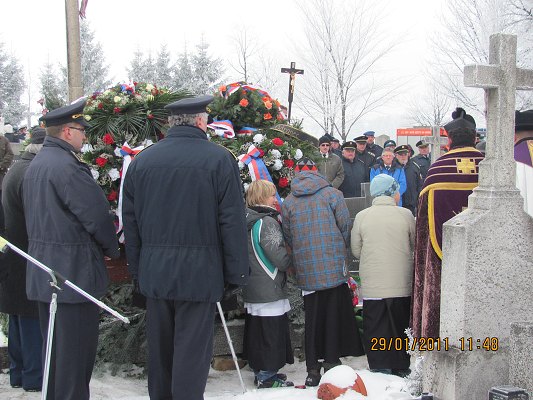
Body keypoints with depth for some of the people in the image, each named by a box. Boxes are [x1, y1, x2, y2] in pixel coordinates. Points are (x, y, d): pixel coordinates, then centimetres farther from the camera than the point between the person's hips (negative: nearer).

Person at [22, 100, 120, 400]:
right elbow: (97, 215, -19)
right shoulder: (67, 166, -19)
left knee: (55, 344, 18)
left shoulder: (35, 165, 13)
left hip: (44, 271, 10)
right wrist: (113, 249, -1)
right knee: (76, 348, -2)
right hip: (73, 271, -10)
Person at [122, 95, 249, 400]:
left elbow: (130, 220, 11)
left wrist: (136, 267, 18)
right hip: (199, 271, -5)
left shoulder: (141, 160, 6)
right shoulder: (219, 159, -8)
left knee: (159, 348, 17)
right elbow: (233, 222, -9)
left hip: (154, 272, 5)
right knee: (192, 350, 1)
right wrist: (238, 272, -3)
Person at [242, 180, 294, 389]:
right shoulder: (267, 222, -17)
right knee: (272, 332, -2)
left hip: (252, 290, 9)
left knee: (256, 331, 15)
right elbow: (279, 257, -21)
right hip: (269, 290, -9)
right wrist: (291, 258, 0)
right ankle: (267, 377, 3)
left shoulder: (247, 222, 11)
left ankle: (260, 371, 26)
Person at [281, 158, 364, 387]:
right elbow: (346, 228, -2)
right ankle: (331, 362, 9)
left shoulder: (288, 202, 4)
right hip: (334, 268, -2)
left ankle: (313, 370, 9)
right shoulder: (332, 194, -3)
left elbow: (288, 237, 8)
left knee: (312, 318, 9)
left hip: (306, 271, 2)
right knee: (335, 315, 7)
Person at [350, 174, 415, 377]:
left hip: (372, 287, 0)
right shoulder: (405, 215, -5)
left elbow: (356, 251, 5)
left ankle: (380, 370, 8)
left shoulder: (361, 216, -2)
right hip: (402, 286, 0)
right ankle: (401, 369, 22)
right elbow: (416, 246, 6)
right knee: (400, 329, 14)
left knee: (375, 331, 7)